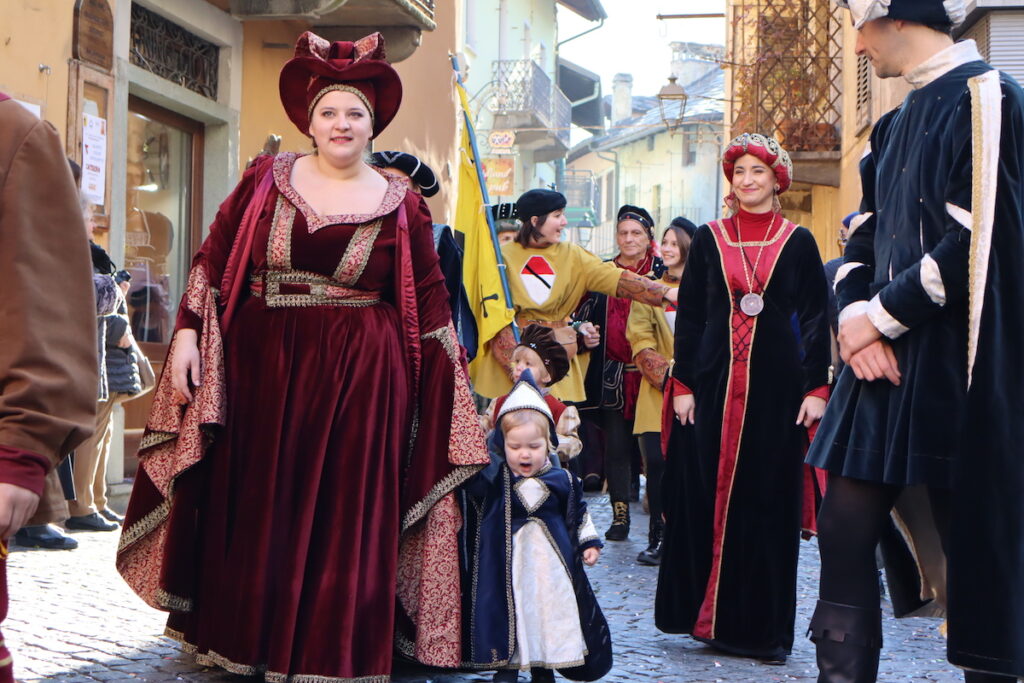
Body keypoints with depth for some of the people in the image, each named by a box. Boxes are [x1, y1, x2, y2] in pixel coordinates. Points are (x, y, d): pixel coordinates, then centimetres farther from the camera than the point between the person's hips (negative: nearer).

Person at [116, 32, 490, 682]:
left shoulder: (401, 204, 3)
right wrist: (188, 334, -4)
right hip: (262, 365, 1)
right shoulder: (268, 179, 5)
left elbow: (431, 299, 6)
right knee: (252, 506, 8)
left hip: (360, 376, -1)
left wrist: (455, 382, 3)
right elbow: (214, 261, 5)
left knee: (344, 513, 2)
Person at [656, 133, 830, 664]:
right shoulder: (708, 239, 8)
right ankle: (708, 615, 11)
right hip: (714, 382, 1)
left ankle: (761, 625, 9)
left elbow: (815, 319, 3)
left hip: (775, 383, -1)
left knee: (769, 500, 1)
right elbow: (689, 316, 7)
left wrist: (816, 388, -5)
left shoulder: (798, 242, 6)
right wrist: (683, 384, -1)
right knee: (705, 495, 0)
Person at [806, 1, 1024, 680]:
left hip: (958, 369, -8)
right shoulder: (897, 123, 16)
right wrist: (856, 313, -3)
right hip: (885, 361, 8)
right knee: (844, 532, 5)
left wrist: (882, 316, -10)